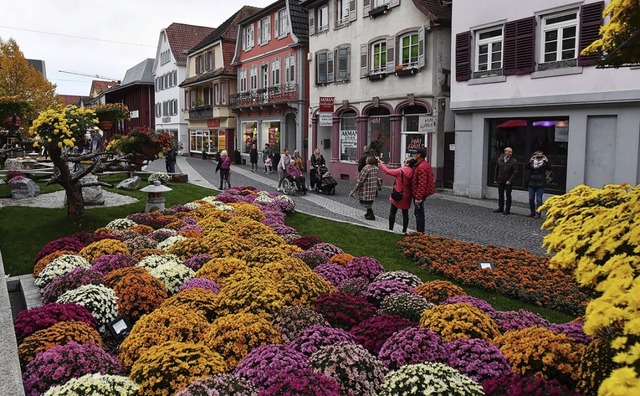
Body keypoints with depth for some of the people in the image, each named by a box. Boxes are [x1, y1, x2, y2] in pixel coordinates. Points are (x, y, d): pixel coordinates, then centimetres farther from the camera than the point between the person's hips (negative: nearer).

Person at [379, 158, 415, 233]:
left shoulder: (400, 171, -17)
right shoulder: (413, 173, -6)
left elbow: (388, 171, -8)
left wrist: (381, 164, 6)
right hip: (407, 197, 4)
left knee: (392, 213, 9)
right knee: (405, 213, 13)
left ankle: (390, 229, 12)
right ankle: (404, 230, 16)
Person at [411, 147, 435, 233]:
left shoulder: (422, 167, -23)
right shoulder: (424, 164, 12)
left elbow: (422, 184, -27)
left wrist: (418, 197, -26)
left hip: (419, 194, -11)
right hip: (422, 193, 11)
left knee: (419, 213, -2)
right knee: (418, 213, 19)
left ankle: (420, 232, 6)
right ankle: (419, 231, 29)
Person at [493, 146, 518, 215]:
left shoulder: (514, 161, -9)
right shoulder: (500, 159, 4)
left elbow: (515, 172, -12)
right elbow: (497, 170, 11)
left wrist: (510, 180, -17)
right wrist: (496, 179, 9)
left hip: (508, 182, -5)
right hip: (500, 181, 5)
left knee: (508, 196, 1)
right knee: (500, 195, 13)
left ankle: (507, 210, 8)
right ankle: (500, 208, 25)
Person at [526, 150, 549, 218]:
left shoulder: (544, 162, 2)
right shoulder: (532, 162, 8)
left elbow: (547, 167, -16)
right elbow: (527, 167, -8)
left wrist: (546, 161, -31)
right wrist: (530, 161, -24)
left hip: (540, 184, -3)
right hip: (532, 183, 3)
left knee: (539, 199, -5)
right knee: (531, 199, 8)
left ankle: (538, 213, 1)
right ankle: (532, 212, 20)